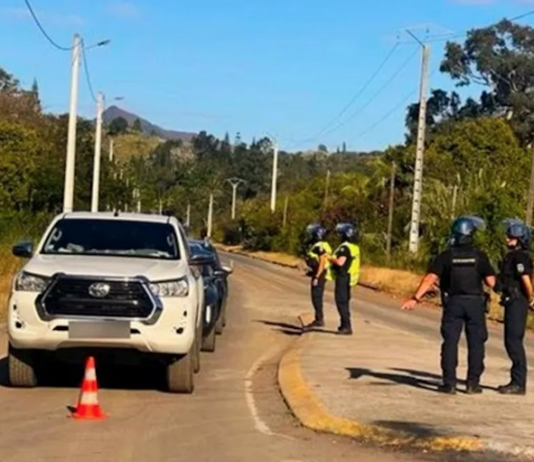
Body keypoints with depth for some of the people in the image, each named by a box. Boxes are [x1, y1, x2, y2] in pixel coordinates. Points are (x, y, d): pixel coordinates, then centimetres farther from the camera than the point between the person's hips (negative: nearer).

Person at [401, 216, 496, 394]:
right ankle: (473, 383, 10)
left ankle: (449, 383, 2)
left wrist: (415, 298, -16)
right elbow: (491, 282, -4)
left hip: (453, 302, 0)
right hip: (475, 303, 0)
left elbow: (430, 278, -13)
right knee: (476, 343, 9)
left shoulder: (446, 256, -3)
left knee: (450, 342, 4)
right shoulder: (480, 256, -2)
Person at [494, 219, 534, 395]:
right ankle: (517, 381, 21)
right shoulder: (512, 255, 15)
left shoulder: (520, 256, -15)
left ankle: (519, 384, -3)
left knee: (514, 341, -8)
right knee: (512, 341, 13)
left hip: (517, 303, -10)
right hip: (512, 302, 10)